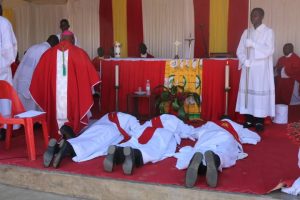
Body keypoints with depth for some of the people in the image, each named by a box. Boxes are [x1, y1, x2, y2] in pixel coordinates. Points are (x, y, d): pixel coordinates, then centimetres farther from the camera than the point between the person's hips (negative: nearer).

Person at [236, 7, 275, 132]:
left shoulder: (268, 32, -1)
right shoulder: (246, 32, 12)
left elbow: (269, 50, -12)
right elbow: (240, 50, 7)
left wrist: (253, 44, -19)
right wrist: (244, 61, -11)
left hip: (261, 69, -4)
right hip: (248, 68, 4)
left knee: (260, 91, -6)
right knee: (248, 91, 3)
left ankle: (260, 121, 1)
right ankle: (249, 119, 12)